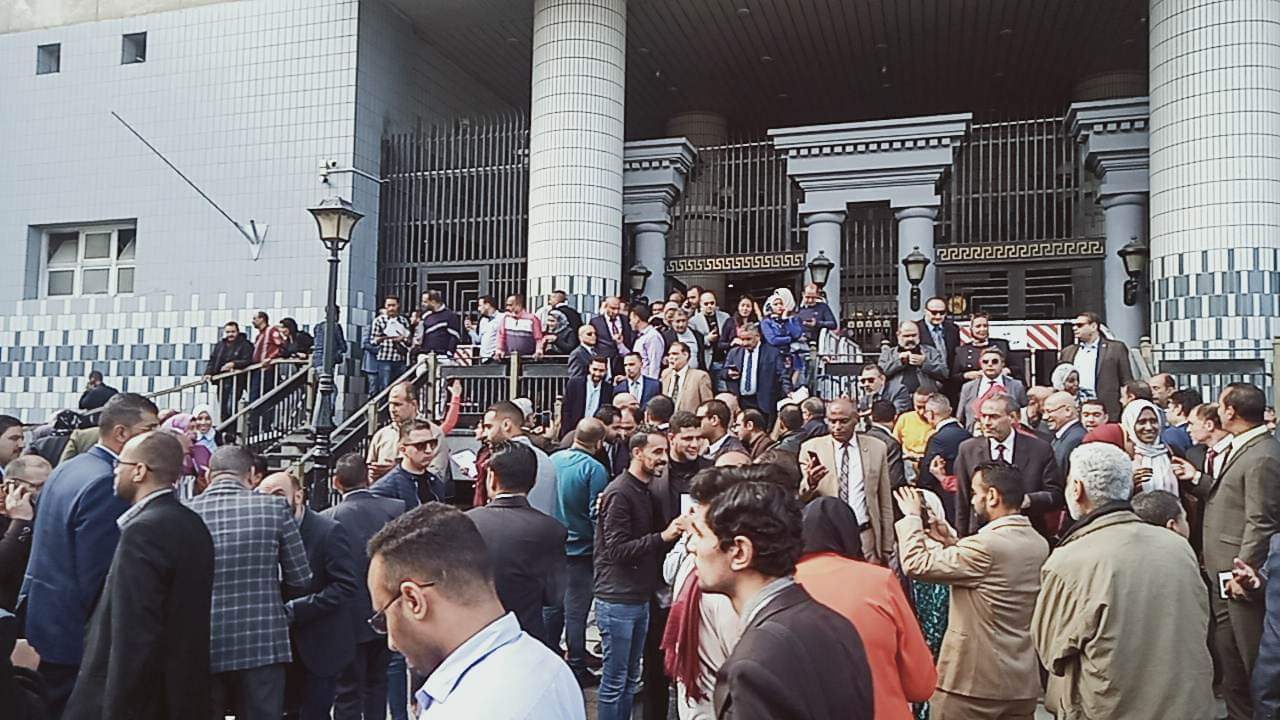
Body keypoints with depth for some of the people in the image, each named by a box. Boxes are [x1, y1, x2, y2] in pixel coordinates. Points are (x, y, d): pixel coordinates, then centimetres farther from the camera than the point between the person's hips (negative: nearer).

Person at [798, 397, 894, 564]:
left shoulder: (877, 448, 6)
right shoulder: (811, 448, 2)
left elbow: (885, 503, 9)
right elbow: (799, 500, -3)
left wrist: (887, 549, 9)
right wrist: (810, 483, -25)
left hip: (866, 538, 1)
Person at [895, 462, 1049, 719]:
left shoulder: (986, 545, -24)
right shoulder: (1040, 545, 3)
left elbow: (916, 564, -19)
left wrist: (912, 517, -6)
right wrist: (951, 542, 10)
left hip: (973, 681, -7)